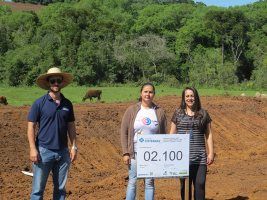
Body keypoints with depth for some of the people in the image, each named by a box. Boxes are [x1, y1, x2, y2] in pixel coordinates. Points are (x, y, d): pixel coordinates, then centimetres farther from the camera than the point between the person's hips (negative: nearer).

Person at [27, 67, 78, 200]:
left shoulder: (67, 104, 7)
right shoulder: (39, 103, -5)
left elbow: (71, 126, 11)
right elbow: (31, 127, -6)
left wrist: (73, 146, 4)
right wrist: (33, 149, -12)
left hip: (63, 151, 4)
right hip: (44, 151, -4)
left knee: (60, 189, 12)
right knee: (38, 189, 0)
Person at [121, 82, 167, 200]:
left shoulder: (159, 112, 2)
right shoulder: (132, 110, -1)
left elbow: (163, 135, 6)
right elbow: (124, 132, -1)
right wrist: (125, 153, -7)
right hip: (135, 154, -1)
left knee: (149, 182, 9)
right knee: (132, 182, 4)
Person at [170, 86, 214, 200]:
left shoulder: (203, 114, 7)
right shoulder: (178, 113, 6)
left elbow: (209, 134, 8)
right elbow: (172, 134, 8)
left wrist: (211, 153, 2)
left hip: (200, 157, 0)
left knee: (200, 184, -3)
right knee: (185, 184, 6)